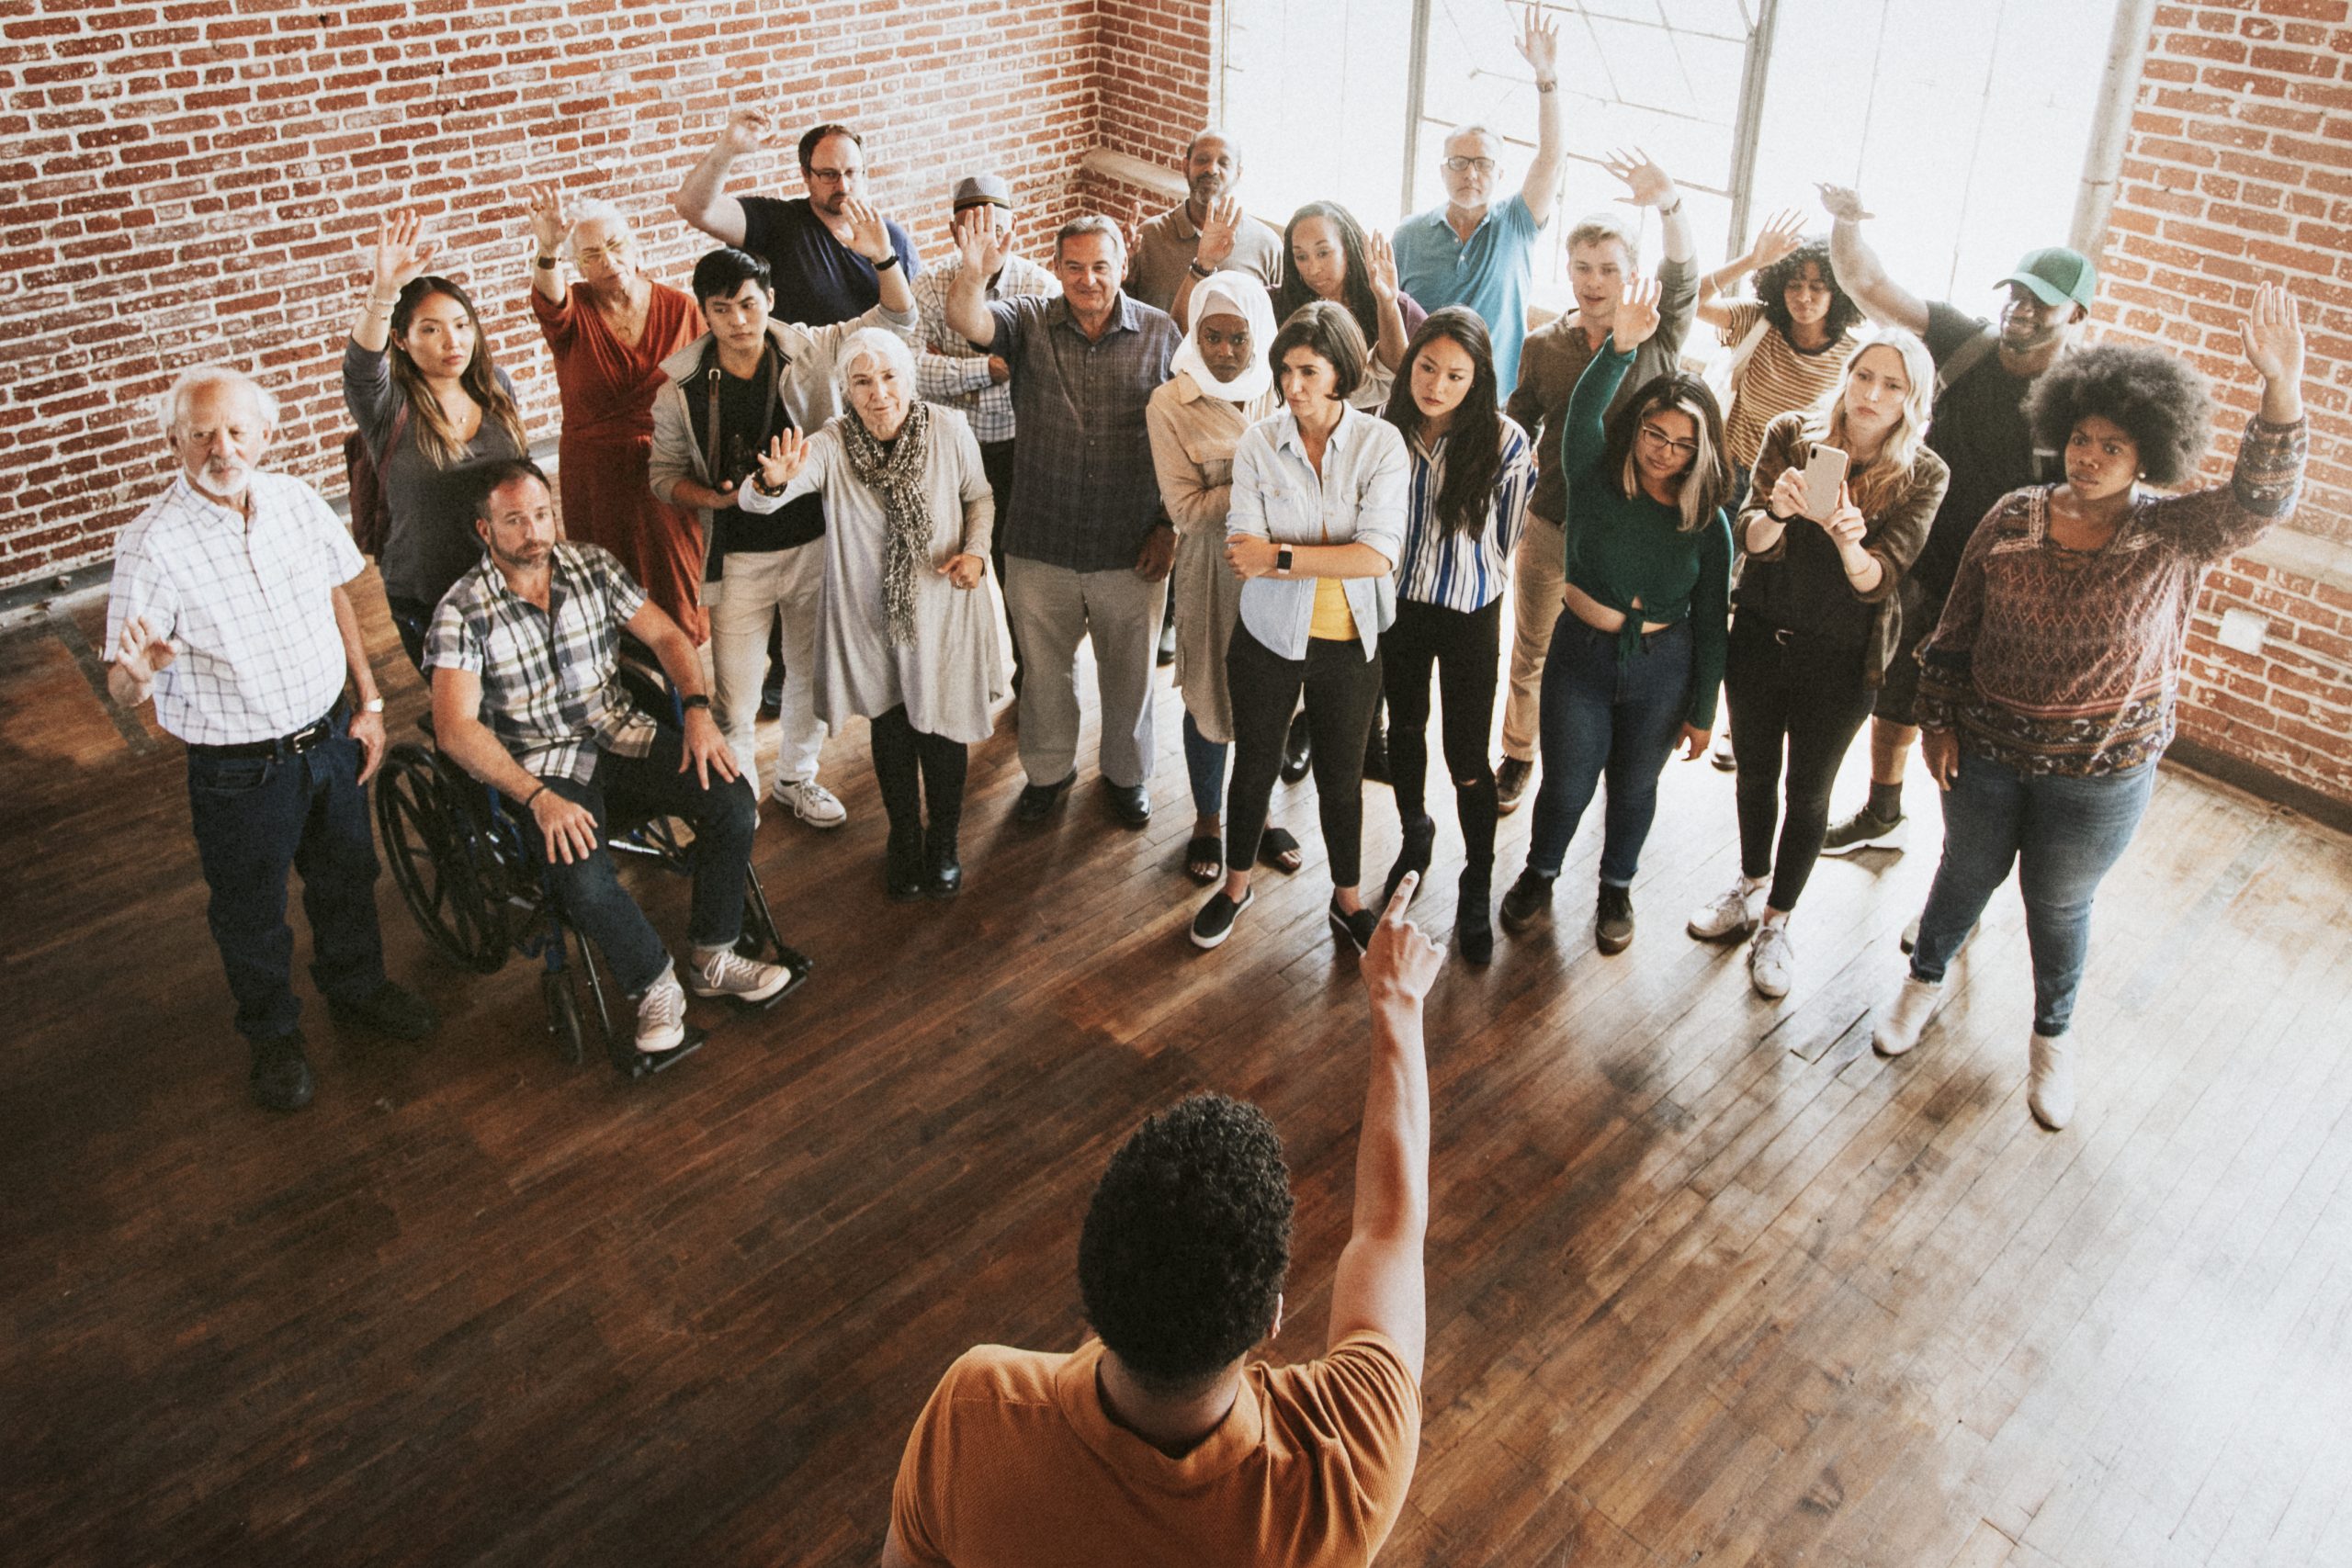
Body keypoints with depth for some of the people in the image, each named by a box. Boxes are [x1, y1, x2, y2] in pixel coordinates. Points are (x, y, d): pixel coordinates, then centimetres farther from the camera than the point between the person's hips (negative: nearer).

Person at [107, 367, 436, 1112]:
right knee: (250, 912, 15)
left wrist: (369, 701, 8)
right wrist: (139, 669, -45)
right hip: (239, 770, -4)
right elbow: (121, 685, -21)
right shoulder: (153, 543, -21)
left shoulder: (296, 500, -6)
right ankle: (273, 1034, 40)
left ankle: (356, 986, 50)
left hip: (330, 738, 5)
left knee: (346, 878, 24)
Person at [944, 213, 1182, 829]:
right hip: (1042, 546, 1)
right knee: (1043, 669, 17)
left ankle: (1127, 772, 40)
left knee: (1129, 672, 16)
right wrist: (974, 272, -45)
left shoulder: (1161, 334, -3)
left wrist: (1169, 526, -3)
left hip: (1130, 547, 0)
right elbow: (967, 321, -23)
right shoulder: (1030, 323, -3)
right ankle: (1048, 768, 40)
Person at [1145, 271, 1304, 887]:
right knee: (1210, 697, 12)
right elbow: (1186, 508, -16)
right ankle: (1208, 820, 34)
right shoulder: (1170, 404, -11)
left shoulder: (1283, 392, -3)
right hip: (1212, 573, -2)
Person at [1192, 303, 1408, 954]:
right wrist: (1336, 557, -26)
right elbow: (1244, 554, -18)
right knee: (1254, 766, 17)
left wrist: (1280, 554, -26)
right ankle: (1236, 885, 41)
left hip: (1349, 644, 0)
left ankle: (1347, 900, 37)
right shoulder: (1258, 444, -9)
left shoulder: (1381, 443, -12)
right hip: (1269, 638, 1)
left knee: (1341, 777, 15)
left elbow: (1380, 554, -23)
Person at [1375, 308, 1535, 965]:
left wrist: (1473, 584, 7)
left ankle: (1476, 891, 19)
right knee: (1404, 729, 21)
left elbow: (1503, 541, -2)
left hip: (1470, 613, -3)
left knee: (1467, 757, 0)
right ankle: (1415, 836, 48)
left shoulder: (1504, 443, -18)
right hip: (1398, 604, 3)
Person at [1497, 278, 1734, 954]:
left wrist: (1702, 710, 2)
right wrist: (1619, 348, -46)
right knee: (1566, 785, 8)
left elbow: (1710, 622, -1)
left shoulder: (1707, 522, -7)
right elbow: (1584, 410, -29)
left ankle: (1616, 889, 40)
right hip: (1582, 651, -1)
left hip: (1662, 668, 1)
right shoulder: (1595, 478, -10)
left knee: (1633, 789, 16)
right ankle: (1540, 874, 36)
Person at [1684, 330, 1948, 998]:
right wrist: (1775, 512, -39)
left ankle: (1776, 922, 31)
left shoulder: (1923, 476, -11)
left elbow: (1878, 581, -20)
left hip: (1840, 660, -2)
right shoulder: (1792, 435, -8)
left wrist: (1849, 543, -42)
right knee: (1755, 773, 19)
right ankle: (1750, 887, 44)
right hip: (1759, 638, 2)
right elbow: (1748, 539, -15)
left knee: (1808, 792, 12)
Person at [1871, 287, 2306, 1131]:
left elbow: (2259, 499, -32)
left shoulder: (2173, 537, -13)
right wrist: (1938, 722, 0)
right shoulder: (2013, 519, -7)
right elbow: (1956, 629, 0)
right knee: (1968, 874, 21)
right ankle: (1924, 981, 47)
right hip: (1986, 752, 1)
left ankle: (2053, 1037, 39)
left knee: (2059, 906, 15)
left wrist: (2282, 389, -46)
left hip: (2100, 774, -1)